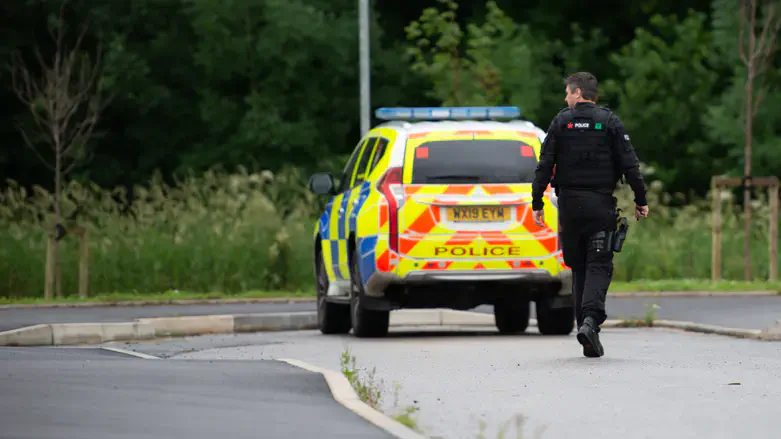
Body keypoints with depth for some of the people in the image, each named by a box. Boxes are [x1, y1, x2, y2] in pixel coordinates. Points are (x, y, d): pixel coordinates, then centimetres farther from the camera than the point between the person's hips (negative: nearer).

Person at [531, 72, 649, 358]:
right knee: (599, 264, -3)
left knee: (578, 266, 11)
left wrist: (537, 202, 3)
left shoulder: (561, 122, 3)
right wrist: (640, 201, 4)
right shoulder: (610, 123, 2)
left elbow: (545, 165, 0)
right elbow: (629, 165, -2)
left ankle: (585, 324, 8)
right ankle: (591, 319, -24)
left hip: (569, 204, 1)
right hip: (601, 204, -1)